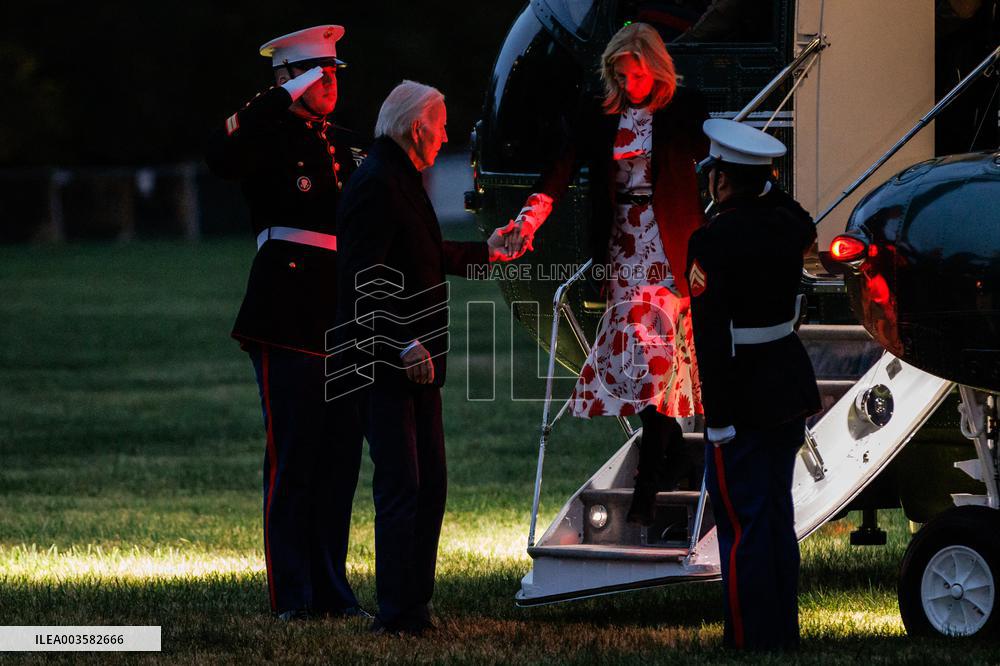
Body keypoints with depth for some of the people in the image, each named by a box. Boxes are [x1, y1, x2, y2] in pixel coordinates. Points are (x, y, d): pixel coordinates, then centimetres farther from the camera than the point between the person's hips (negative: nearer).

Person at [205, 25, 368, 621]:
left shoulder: (344, 146, 18)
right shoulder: (271, 140, -2)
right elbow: (223, 158, -26)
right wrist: (283, 99, -22)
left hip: (344, 321, 7)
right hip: (288, 322, -7)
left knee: (341, 455, 8)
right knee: (293, 456, -5)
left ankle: (332, 589, 15)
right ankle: (293, 595, -1)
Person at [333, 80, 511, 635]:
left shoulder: (401, 180, 16)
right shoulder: (375, 185, -16)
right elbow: (362, 281, -23)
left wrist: (486, 251, 39)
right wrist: (403, 345, -28)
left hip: (413, 357, 10)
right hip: (385, 361, -10)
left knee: (429, 485, 12)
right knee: (401, 488, -9)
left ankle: (414, 605, 19)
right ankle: (395, 615, -6)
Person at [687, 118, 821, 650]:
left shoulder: (712, 241, -18)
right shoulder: (786, 223, 2)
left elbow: (711, 337, -21)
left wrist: (717, 421, -19)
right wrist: (761, 184, 24)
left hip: (742, 399, -7)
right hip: (791, 386, 7)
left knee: (742, 522, 0)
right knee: (776, 516, 16)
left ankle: (750, 643, 3)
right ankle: (783, 634, 23)